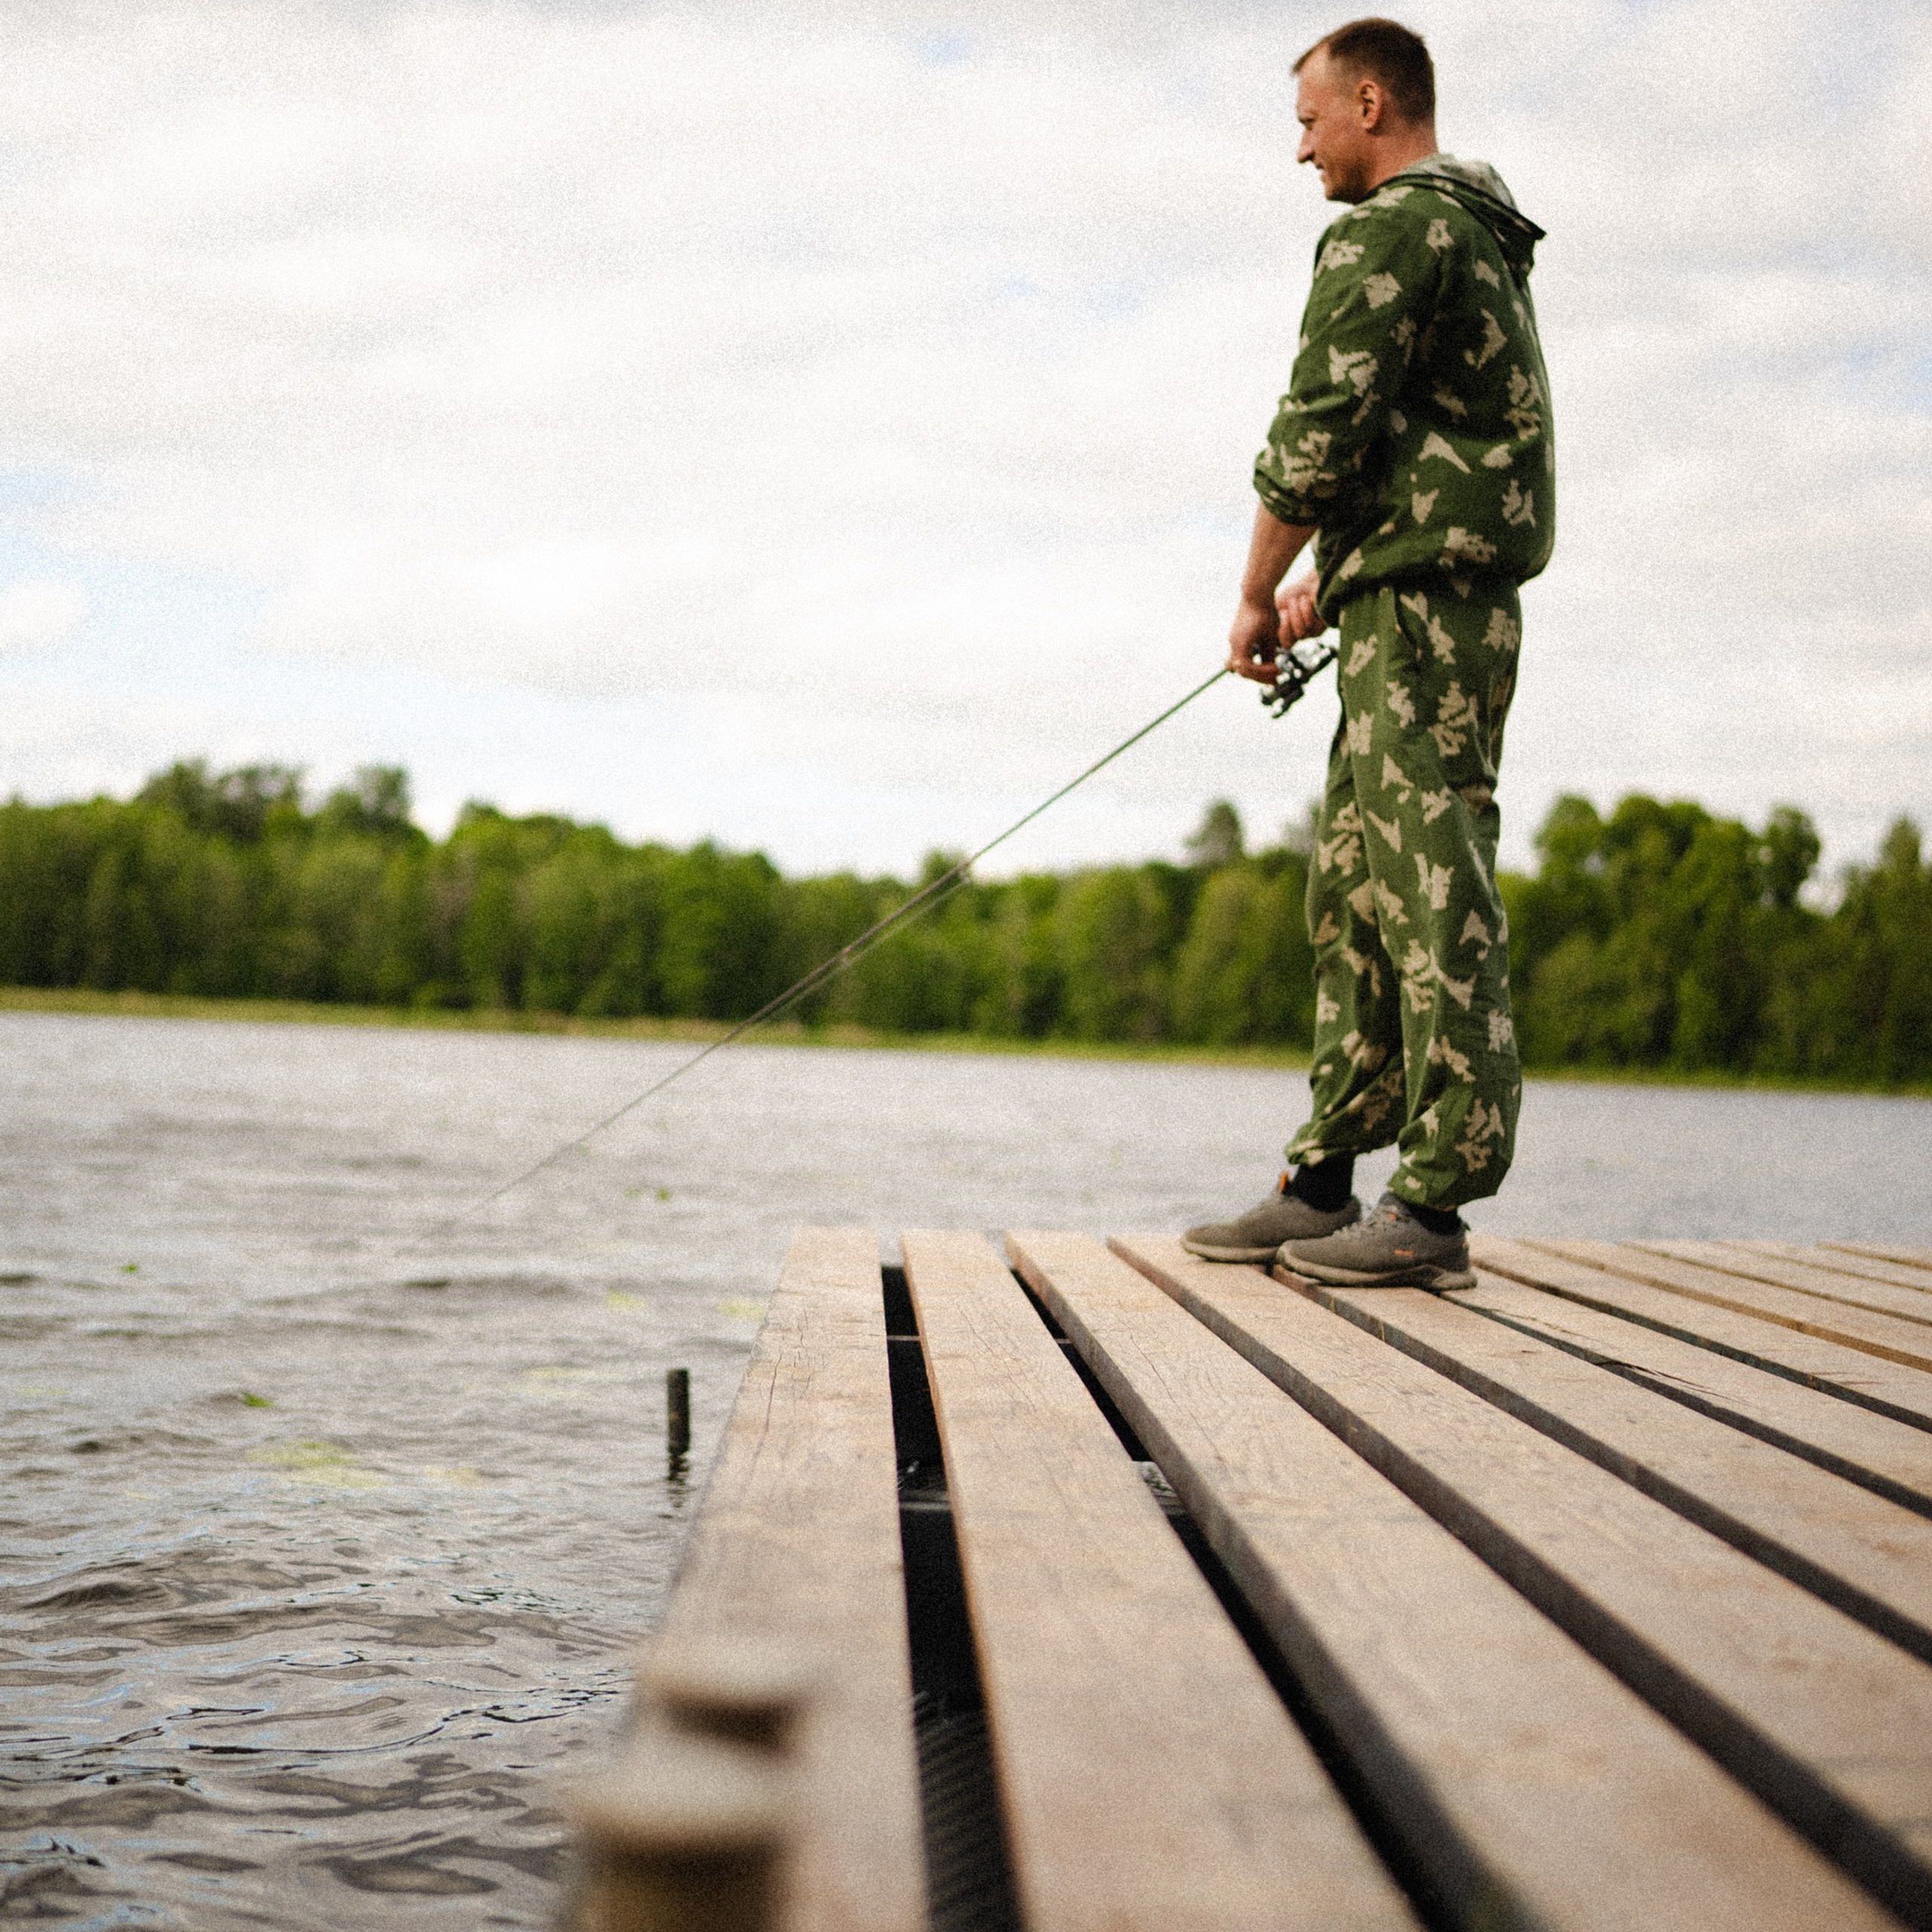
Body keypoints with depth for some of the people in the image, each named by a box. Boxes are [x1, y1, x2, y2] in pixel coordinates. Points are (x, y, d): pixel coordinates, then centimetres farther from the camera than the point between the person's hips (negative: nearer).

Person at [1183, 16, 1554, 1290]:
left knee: (1435, 896, -10)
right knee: (1353, 896, 10)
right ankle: (1325, 1184, 14)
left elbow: (1318, 434, -14)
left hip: (1419, 610, -10)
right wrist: (1327, 578, 22)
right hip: (1447, 605, 10)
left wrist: (1255, 597, -3)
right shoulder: (1481, 240, 24)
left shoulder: (1390, 232, -9)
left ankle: (1435, 1208, -8)